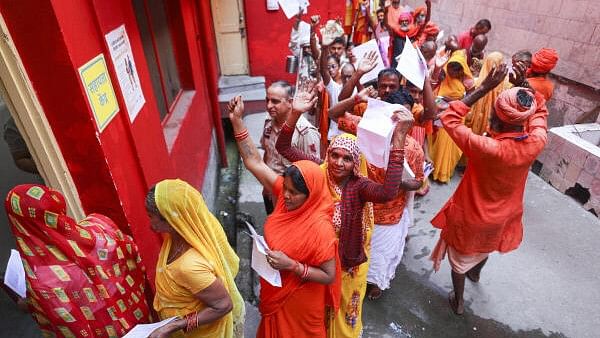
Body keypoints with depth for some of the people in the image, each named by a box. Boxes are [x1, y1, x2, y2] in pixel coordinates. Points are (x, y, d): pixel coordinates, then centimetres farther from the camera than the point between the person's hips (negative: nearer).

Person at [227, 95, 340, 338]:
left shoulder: (319, 228, -35)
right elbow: (253, 161, -16)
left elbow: (329, 276, -24)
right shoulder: (284, 193, -19)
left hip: (300, 300, -5)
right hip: (276, 290, 6)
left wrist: (292, 265, -35)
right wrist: (237, 121, -21)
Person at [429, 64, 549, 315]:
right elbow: (540, 111, 0)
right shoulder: (536, 144, -22)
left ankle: (458, 301, 43)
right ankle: (476, 273, 66)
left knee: (460, 257, 22)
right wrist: (525, 89, -16)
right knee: (485, 248, 36)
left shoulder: (488, 149, -38)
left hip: (471, 216, -5)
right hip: (502, 216, 6)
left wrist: (483, 88, -30)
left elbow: (449, 119, -31)